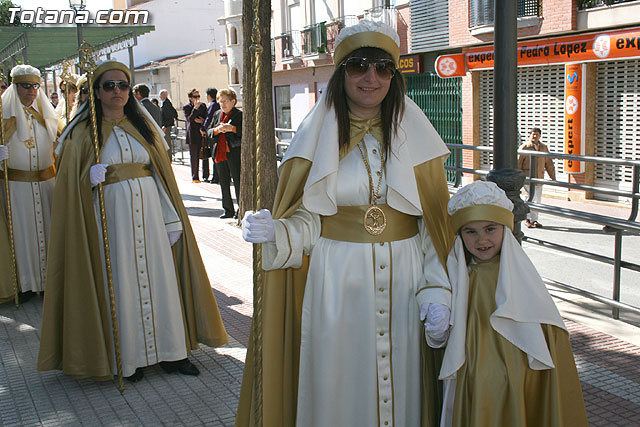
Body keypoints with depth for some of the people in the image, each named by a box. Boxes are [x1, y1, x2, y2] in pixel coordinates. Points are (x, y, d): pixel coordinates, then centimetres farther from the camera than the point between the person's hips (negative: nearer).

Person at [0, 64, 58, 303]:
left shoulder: (46, 115, 9)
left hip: (46, 183, 3)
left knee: (47, 227, 8)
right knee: (21, 230, 2)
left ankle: (49, 278, 19)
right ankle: (25, 283, 13)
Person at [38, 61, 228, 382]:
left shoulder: (142, 125, 11)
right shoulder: (84, 132, 2)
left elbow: (162, 174, 11)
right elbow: (72, 181, 1)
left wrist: (172, 219, 6)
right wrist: (90, 179, -21)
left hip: (149, 211, 3)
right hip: (110, 213, -3)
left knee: (158, 277, 4)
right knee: (120, 281, 1)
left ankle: (170, 352, 14)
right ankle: (128, 357, 14)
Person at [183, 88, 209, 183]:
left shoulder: (203, 106, 12)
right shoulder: (186, 107, 1)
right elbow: (189, 119, -13)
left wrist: (202, 121, -6)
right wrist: (195, 108, -21)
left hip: (203, 134, 3)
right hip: (193, 135, -3)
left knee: (205, 156, 4)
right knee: (194, 157, -1)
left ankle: (205, 176, 15)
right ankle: (195, 177, 6)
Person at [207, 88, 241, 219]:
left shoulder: (239, 115, -2)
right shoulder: (217, 114, 16)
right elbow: (209, 132, 14)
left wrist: (232, 128, -19)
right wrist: (217, 130, -6)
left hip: (234, 153, -6)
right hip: (219, 153, 6)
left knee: (238, 182, -3)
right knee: (224, 183, 9)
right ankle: (228, 210, 18)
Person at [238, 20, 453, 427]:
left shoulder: (415, 135, 3)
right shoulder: (318, 136, 0)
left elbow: (437, 225, 3)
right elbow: (306, 222, 2)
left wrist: (437, 293, -6)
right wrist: (273, 233, -19)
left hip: (404, 281, 1)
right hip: (337, 281, -1)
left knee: (402, 383, 9)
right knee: (340, 386, 6)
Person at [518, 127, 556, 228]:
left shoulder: (544, 147, 12)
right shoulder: (524, 147, -2)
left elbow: (549, 163, 16)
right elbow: (518, 163, -1)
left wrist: (553, 177, 13)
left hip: (539, 178, 5)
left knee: (538, 200, 6)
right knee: (532, 197, -11)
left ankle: (534, 219, 16)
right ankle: (527, 218, 5)